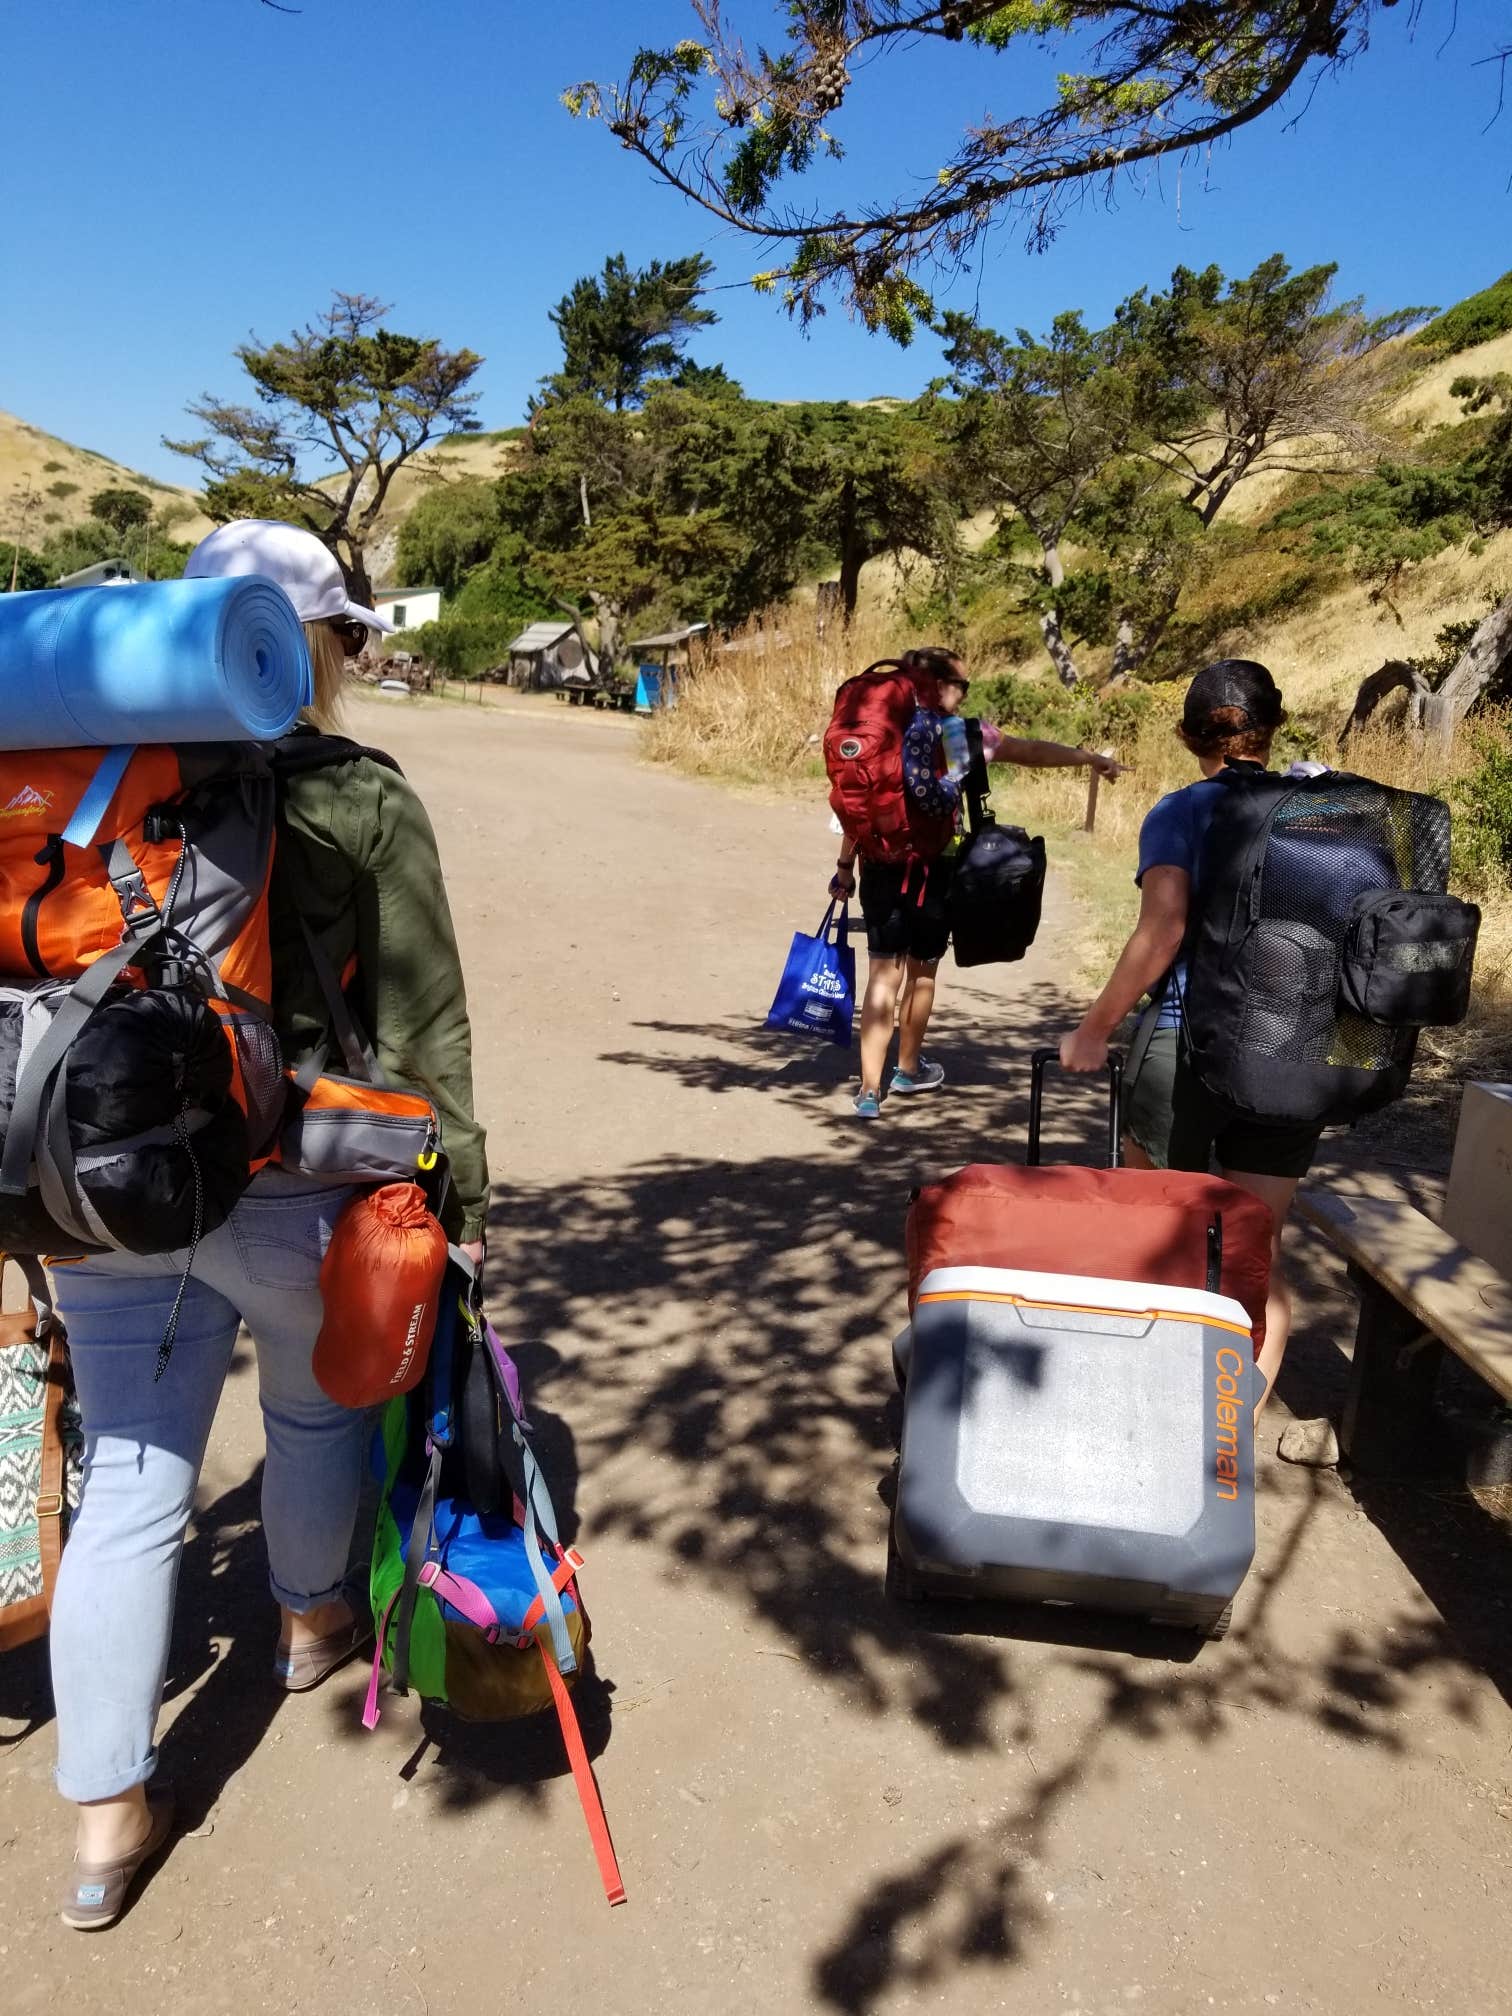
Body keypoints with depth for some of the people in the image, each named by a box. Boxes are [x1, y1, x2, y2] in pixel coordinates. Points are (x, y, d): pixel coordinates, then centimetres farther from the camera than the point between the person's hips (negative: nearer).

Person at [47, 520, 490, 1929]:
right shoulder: (364, 801, -9)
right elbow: (420, 1023, -10)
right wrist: (459, 1196, -1)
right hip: (292, 1189, -3)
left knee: (131, 1477, 14)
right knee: (317, 1406, 25)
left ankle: (106, 1821, 23)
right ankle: (310, 1622, 50)